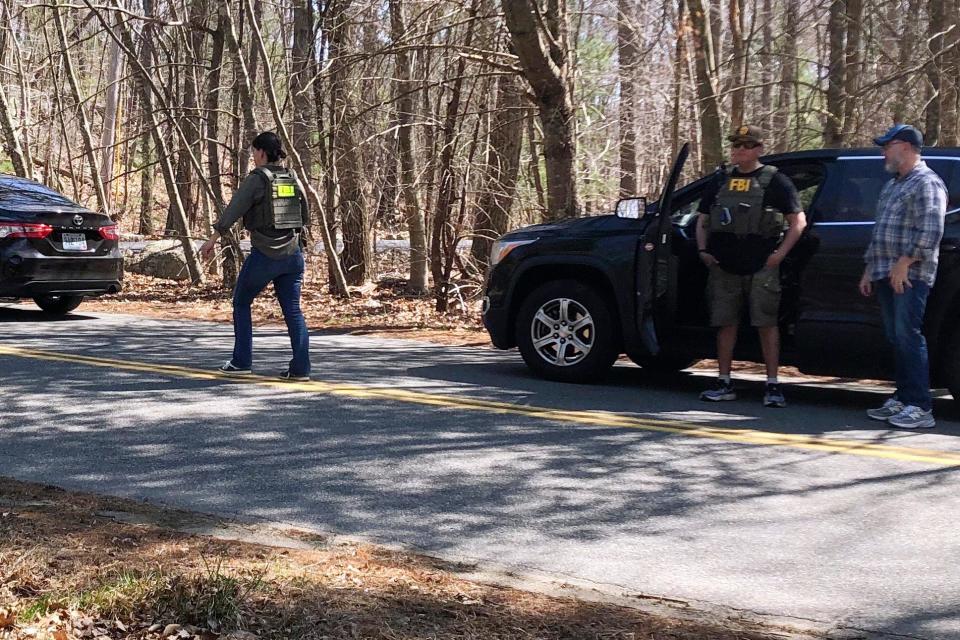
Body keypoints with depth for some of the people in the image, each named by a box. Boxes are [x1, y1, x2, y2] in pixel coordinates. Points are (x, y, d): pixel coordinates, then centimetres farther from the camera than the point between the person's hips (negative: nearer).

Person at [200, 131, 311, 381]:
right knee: (293, 309, 6)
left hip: (264, 255, -5)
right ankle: (300, 367, 0)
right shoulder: (293, 178, 8)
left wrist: (213, 240, -11)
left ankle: (241, 362, 13)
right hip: (292, 255, 5)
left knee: (241, 303, 13)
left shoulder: (257, 178, -8)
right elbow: (304, 215, 16)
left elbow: (233, 210, -13)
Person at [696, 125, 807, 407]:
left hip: (761, 266, -4)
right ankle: (724, 384, 12)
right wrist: (703, 250, 7)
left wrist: (780, 253, -8)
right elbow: (702, 219, 22)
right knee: (726, 323, 5)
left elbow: (799, 221, 1)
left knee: (767, 323, -5)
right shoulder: (721, 180, 16)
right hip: (724, 266, 4)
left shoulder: (774, 180, 3)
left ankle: (772, 385, -1)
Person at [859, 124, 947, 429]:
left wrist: (904, 262, -20)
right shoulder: (892, 186, 23)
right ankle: (903, 399, 14)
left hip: (910, 276, -9)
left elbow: (931, 231, -18)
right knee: (896, 339, 9)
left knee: (908, 337, -12)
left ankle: (920, 407, -11)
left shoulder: (927, 183, -7)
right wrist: (870, 269, 23)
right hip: (886, 275, 9)